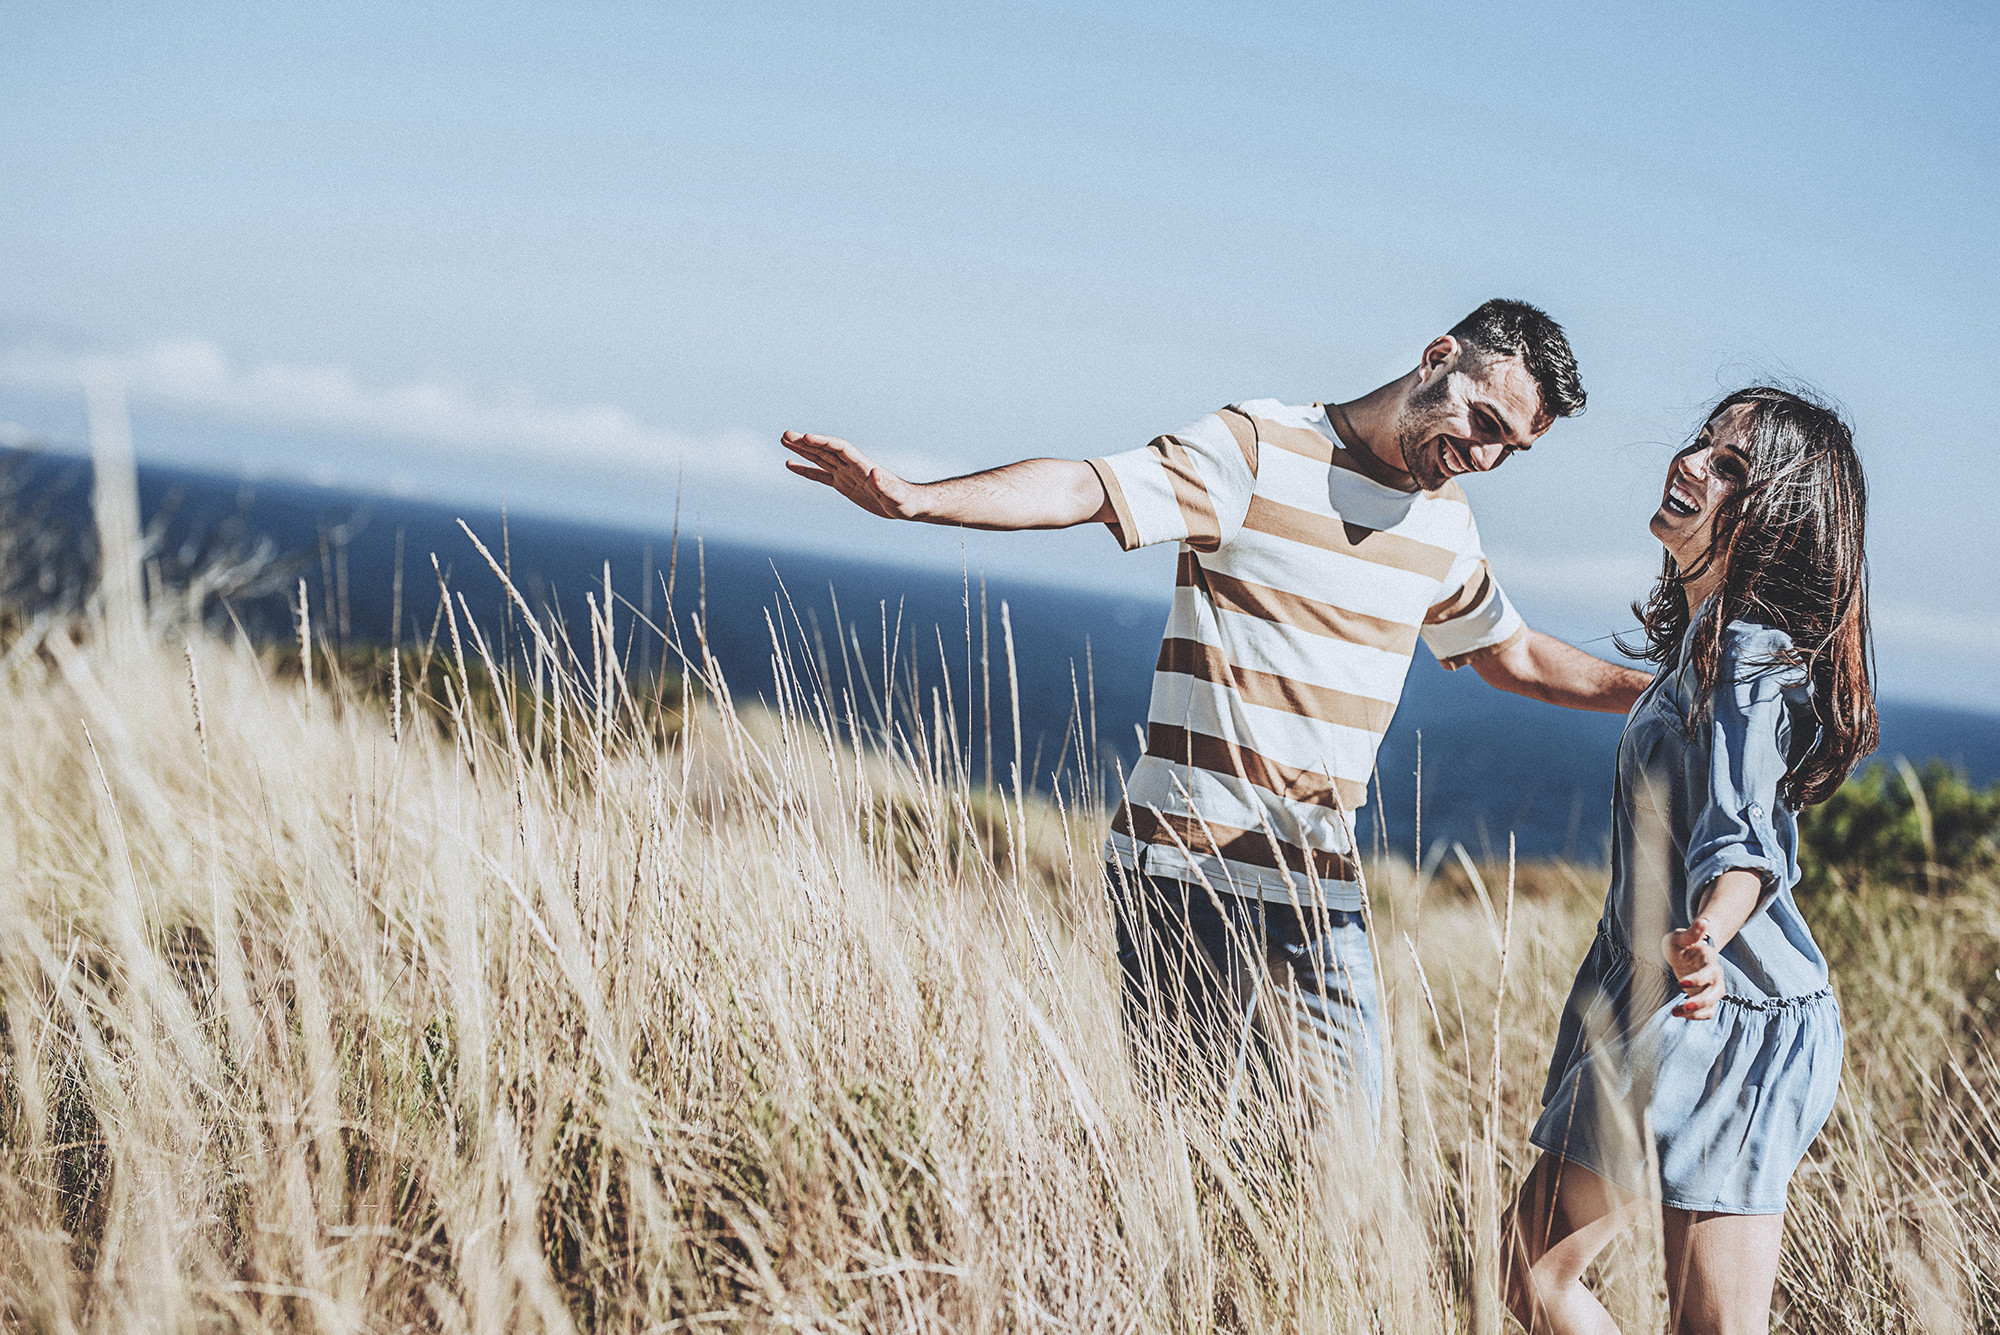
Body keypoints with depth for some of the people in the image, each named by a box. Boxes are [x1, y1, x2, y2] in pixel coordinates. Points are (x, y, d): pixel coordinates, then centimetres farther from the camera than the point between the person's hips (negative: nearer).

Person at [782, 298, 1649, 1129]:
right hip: (1186, 865, -5)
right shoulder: (1260, 450, -7)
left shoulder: (1447, 523, 14)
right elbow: (1082, 490, -17)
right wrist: (912, 498, -30)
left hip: (1320, 885, 6)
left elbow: (1513, 655, 29)